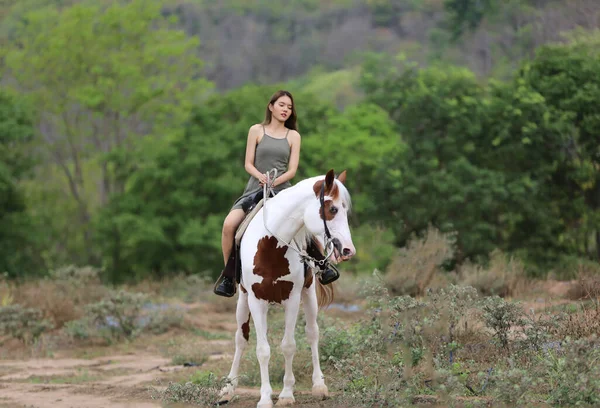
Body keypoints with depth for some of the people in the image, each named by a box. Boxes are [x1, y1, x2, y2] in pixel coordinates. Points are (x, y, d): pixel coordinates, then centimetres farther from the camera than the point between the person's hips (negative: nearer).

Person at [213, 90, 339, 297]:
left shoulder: (293, 136, 9)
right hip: (255, 189, -1)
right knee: (229, 224, -24)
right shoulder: (257, 130, 6)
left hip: (282, 190, 1)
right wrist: (261, 177, -19)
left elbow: (292, 170, 1)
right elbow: (248, 164, 2)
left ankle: (322, 267, 2)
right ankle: (228, 275, -9)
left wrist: (275, 181, -18)